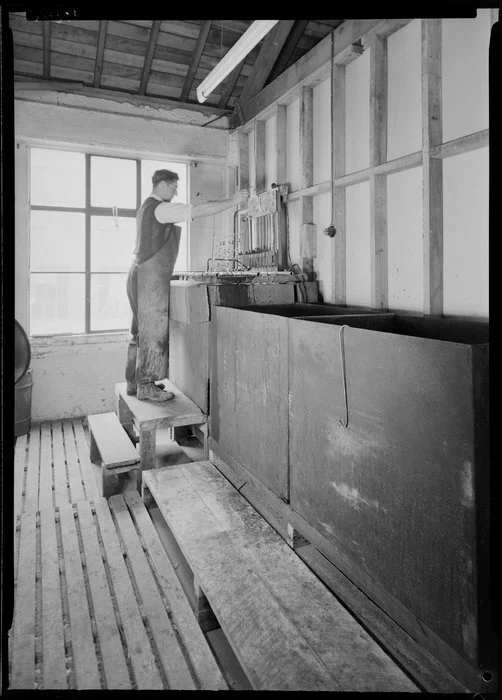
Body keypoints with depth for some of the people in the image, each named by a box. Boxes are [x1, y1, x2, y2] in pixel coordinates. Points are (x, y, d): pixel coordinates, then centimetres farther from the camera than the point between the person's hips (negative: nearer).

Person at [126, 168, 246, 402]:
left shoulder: (149, 206, 20)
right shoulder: (159, 208, -13)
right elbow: (199, 211, -18)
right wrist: (232, 201, -12)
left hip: (141, 276, 10)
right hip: (151, 278, -10)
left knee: (142, 332, 13)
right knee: (152, 332, -6)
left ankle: (134, 382, 20)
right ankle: (146, 387, 1)